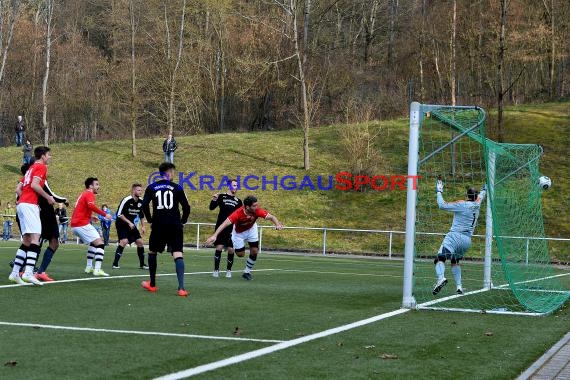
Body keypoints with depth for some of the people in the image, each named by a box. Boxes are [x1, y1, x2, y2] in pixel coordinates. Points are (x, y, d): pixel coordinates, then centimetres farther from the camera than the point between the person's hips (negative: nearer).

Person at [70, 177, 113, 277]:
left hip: (75, 225, 10)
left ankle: (89, 267, 23)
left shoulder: (84, 194, 22)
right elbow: (91, 206, -28)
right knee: (100, 243, -10)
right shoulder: (89, 194, -7)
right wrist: (105, 214, -27)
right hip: (82, 225, -10)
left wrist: (90, 217, 23)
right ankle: (97, 269, -21)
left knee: (93, 243, 26)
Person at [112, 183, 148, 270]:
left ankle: (142, 264, 14)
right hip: (121, 224, -7)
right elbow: (119, 214, -21)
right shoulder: (126, 200, -21)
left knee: (140, 242, 2)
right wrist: (129, 222, -25)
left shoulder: (141, 202, 0)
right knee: (124, 241, -23)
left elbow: (141, 215, 15)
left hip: (131, 224, 7)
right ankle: (115, 263, -18)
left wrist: (142, 226, 8)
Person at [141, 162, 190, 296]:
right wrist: (182, 221, 13)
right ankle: (181, 288, -22)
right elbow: (186, 207, -1)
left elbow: (144, 205, -4)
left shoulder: (152, 188, 7)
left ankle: (152, 284, 27)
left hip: (159, 225, 1)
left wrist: (150, 221, 7)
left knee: (152, 252, 21)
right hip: (175, 225, -1)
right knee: (178, 254, -7)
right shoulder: (177, 188, 4)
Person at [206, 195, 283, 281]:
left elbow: (271, 217, -34)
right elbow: (225, 224, -47)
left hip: (251, 230, 3)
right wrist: (214, 236, -56)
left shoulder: (257, 211, -33)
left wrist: (277, 224, -56)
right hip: (239, 233, -3)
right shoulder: (238, 213, -42)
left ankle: (247, 272, 19)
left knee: (254, 251, -4)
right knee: (240, 254, 1)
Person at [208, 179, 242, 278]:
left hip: (232, 229, 2)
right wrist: (214, 200, -24)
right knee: (219, 248, -8)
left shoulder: (238, 201, 12)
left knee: (231, 250, 0)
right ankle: (216, 270, 2)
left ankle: (228, 270, 15)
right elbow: (212, 207, -6)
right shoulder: (222, 197, 3)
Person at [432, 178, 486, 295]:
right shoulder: (477, 205, 12)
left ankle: (441, 278, -46)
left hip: (455, 236, -7)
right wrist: (484, 190, 57)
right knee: (455, 261, 26)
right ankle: (459, 287, 16)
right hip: (467, 240, 7)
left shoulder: (462, 205, -6)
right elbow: (480, 197, 36)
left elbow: (442, 205, -9)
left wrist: (439, 192, 4)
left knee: (440, 258, -18)